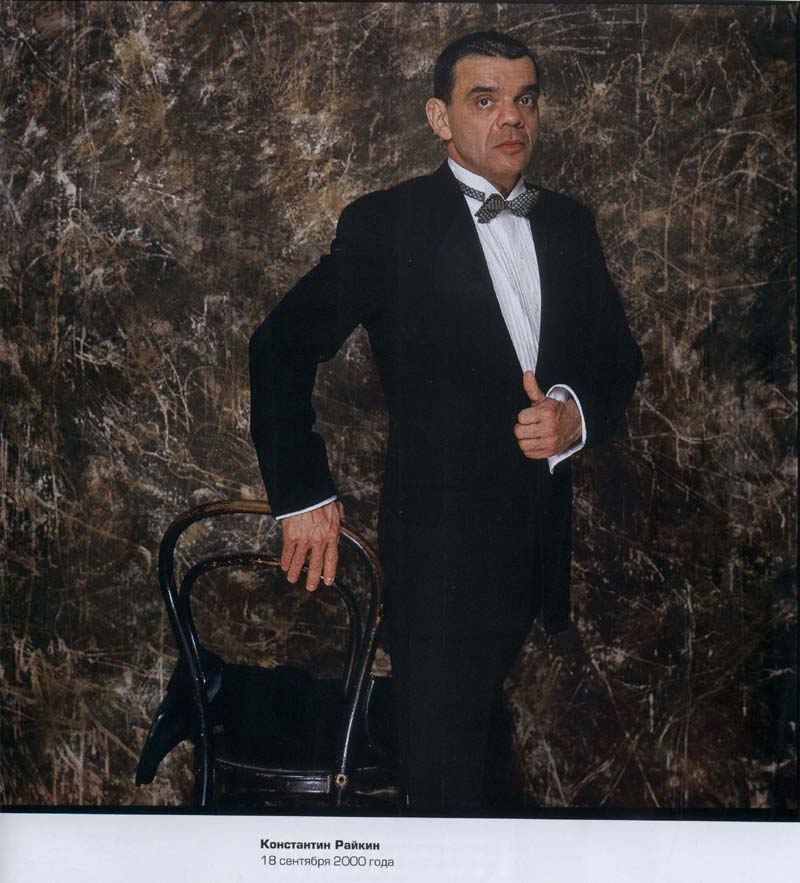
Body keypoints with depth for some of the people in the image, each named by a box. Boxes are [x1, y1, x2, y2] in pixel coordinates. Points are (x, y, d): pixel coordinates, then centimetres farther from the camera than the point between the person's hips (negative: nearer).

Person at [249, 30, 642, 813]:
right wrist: (303, 495, -3)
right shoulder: (385, 225, -4)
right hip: (439, 551, -5)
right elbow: (281, 348, 0)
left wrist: (576, 414, -6)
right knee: (446, 777, -3)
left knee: (478, 733, 14)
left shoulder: (569, 226, 11)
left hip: (541, 539, 5)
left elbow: (616, 356, 17)